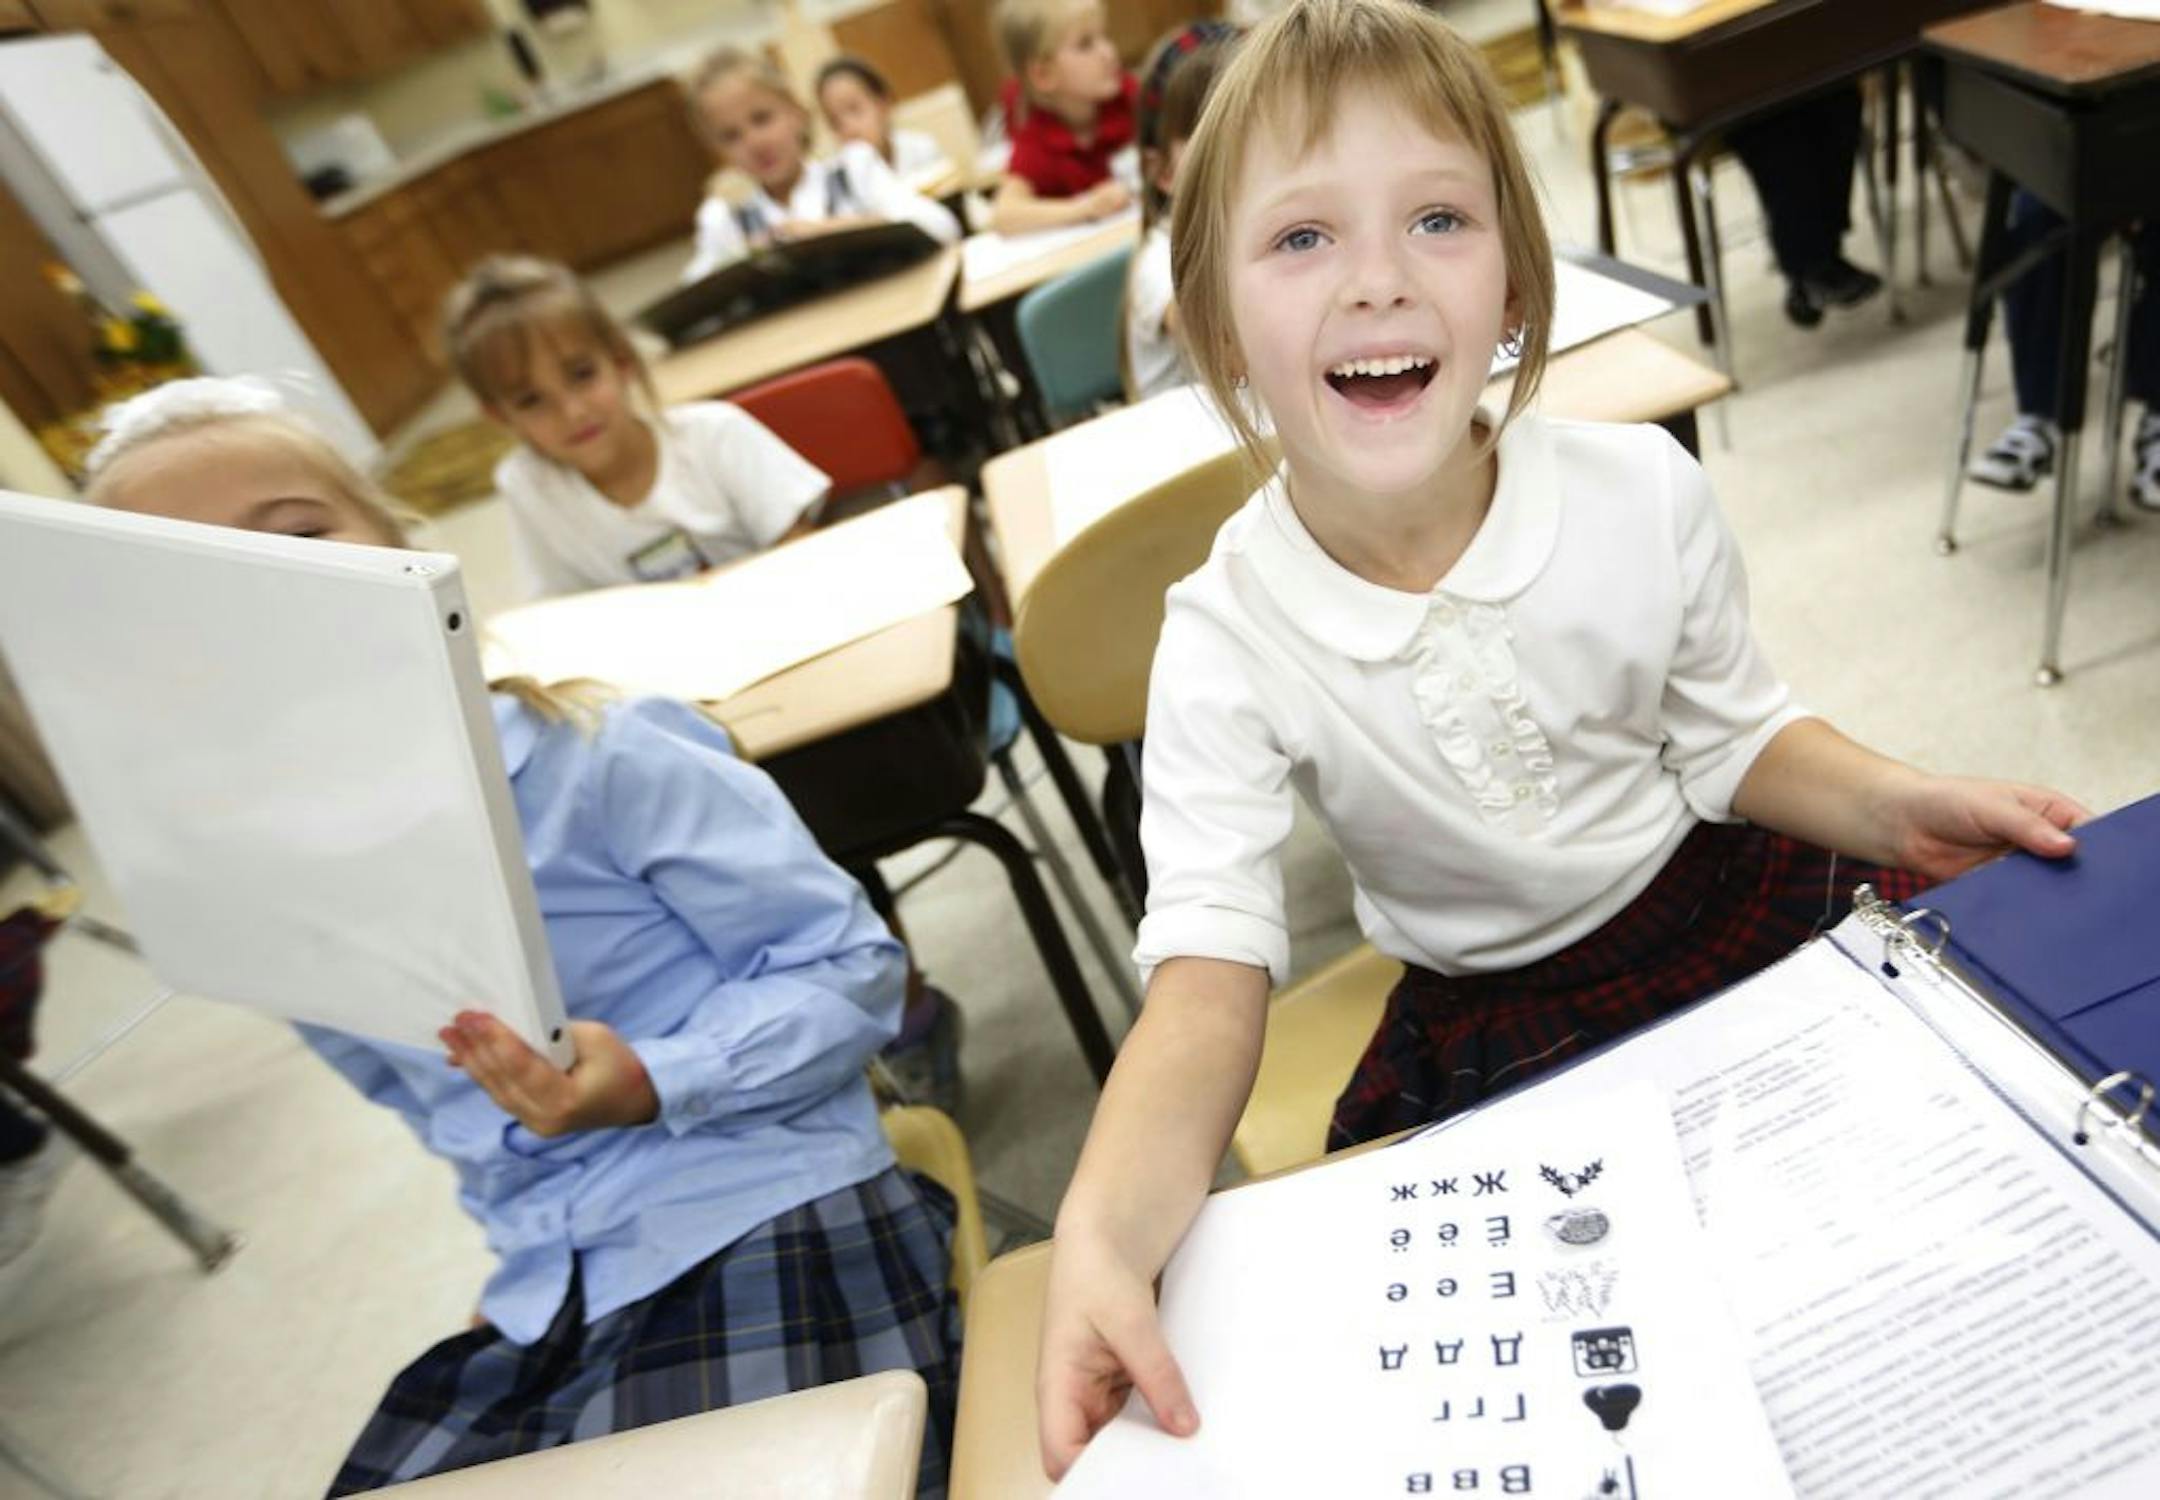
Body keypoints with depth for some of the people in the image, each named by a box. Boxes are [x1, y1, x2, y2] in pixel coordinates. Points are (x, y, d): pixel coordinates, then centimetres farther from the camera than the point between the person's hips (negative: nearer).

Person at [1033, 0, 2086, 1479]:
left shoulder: (1644, 492, -16)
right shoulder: (1226, 647, -23)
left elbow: (1733, 734, 2)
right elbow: (1209, 978, -29)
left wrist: (1895, 804, -17)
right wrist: (1102, 1231, -45)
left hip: (1727, 904, 2)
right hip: (1497, 1020, -1)